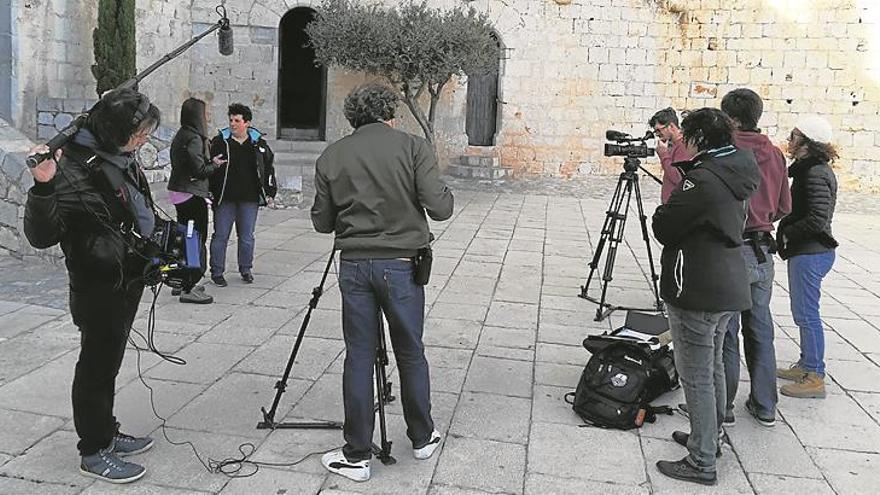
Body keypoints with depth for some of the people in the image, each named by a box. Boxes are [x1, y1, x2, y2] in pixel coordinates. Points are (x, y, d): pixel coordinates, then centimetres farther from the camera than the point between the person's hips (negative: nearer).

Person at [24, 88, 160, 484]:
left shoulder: (121, 158, 5)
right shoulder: (75, 168, -22)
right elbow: (42, 235, -26)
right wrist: (43, 187, -40)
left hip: (127, 280, 9)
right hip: (98, 285, -9)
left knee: (108, 360, 19)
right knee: (97, 363, 3)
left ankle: (106, 433, 33)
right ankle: (94, 452, 17)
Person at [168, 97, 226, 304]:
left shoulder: (180, 136, 13)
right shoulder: (194, 138, -16)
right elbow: (199, 170, -20)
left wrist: (210, 161, 11)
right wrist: (215, 164, -2)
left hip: (178, 192, 10)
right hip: (192, 195, -10)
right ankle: (189, 288, -4)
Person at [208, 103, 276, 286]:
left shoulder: (258, 144, 6)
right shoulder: (219, 142, 0)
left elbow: (268, 168, 13)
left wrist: (270, 192, 9)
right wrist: (209, 192, -9)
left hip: (250, 199, 1)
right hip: (224, 199, -1)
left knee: (246, 237, 10)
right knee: (220, 236, 3)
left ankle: (246, 270, 25)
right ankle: (217, 272, 14)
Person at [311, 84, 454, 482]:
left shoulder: (331, 156, 4)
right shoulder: (413, 147, -3)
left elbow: (322, 222, 6)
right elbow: (440, 208, -10)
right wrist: (444, 192, 11)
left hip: (353, 265, 2)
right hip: (402, 265, -1)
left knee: (358, 357, 8)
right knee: (411, 353, 13)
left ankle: (356, 456, 13)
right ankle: (423, 439, 30)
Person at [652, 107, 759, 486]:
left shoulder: (702, 181, -21)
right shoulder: (736, 177, 7)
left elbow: (662, 228, -17)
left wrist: (666, 206, 4)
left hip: (698, 293, -10)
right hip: (728, 288, 10)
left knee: (697, 377, -1)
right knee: (713, 368, 22)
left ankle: (701, 462, 7)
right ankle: (711, 437, 38)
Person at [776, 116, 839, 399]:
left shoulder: (815, 174, -20)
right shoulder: (814, 169, 11)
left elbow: (817, 220, -26)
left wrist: (785, 233, -15)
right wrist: (786, 230, 7)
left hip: (809, 254, -10)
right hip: (808, 251, 10)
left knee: (806, 314, -2)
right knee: (804, 314, 19)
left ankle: (815, 378, 7)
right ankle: (806, 366, 31)